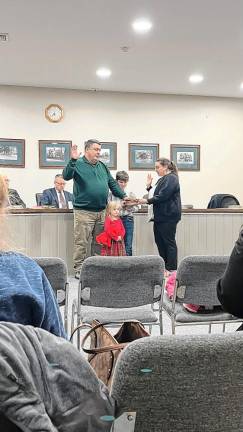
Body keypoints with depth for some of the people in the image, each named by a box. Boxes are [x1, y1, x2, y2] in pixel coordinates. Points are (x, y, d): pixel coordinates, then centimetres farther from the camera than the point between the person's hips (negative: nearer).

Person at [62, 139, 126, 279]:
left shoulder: (102, 166, 16)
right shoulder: (78, 164, -3)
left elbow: (113, 183, 21)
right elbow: (66, 176, -19)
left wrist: (123, 196, 14)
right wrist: (73, 160, -31)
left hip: (101, 211, 7)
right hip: (84, 211, -6)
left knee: (99, 242, 13)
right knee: (82, 242, -3)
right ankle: (79, 269, 7)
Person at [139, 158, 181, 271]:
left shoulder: (171, 179, -12)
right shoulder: (162, 179, 19)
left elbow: (163, 196, -21)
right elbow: (156, 195, 22)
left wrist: (147, 201, -17)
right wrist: (149, 187, 9)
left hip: (168, 216, -10)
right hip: (160, 216, 10)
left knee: (169, 242, -4)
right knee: (159, 241, 12)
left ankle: (172, 268, 3)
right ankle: (164, 266, 21)